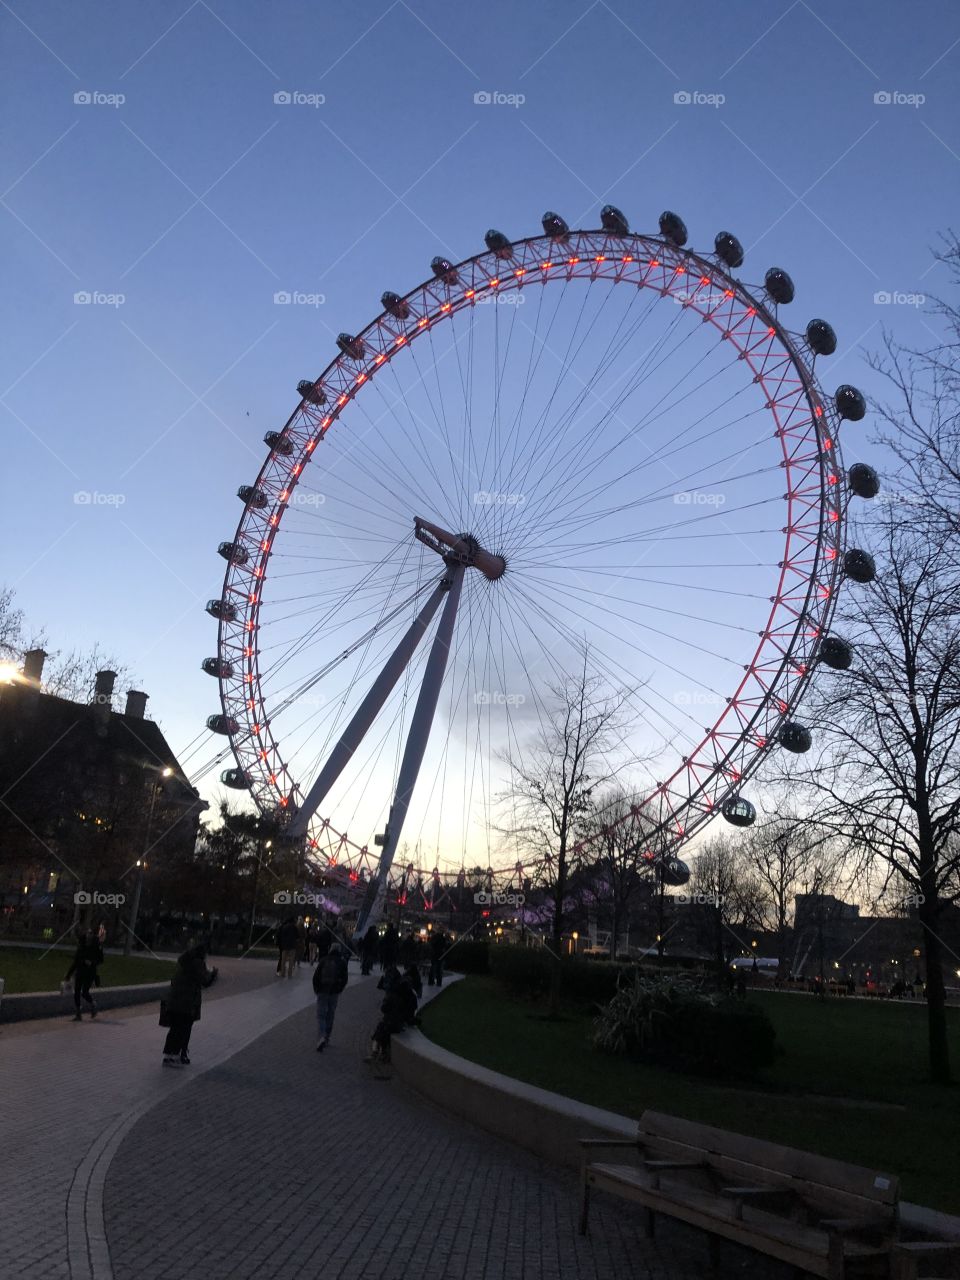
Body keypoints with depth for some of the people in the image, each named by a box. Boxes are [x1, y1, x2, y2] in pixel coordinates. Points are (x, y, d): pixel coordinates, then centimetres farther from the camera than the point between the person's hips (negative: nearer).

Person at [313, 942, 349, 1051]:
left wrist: (317, 990, 10)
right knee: (330, 1016, 13)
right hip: (334, 993, 1)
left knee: (321, 1015, 1)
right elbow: (344, 979, -1)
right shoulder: (342, 963, -1)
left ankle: (322, 1037, -18)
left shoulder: (323, 961, -1)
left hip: (322, 992, -1)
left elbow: (315, 977, -1)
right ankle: (326, 1038, 19)